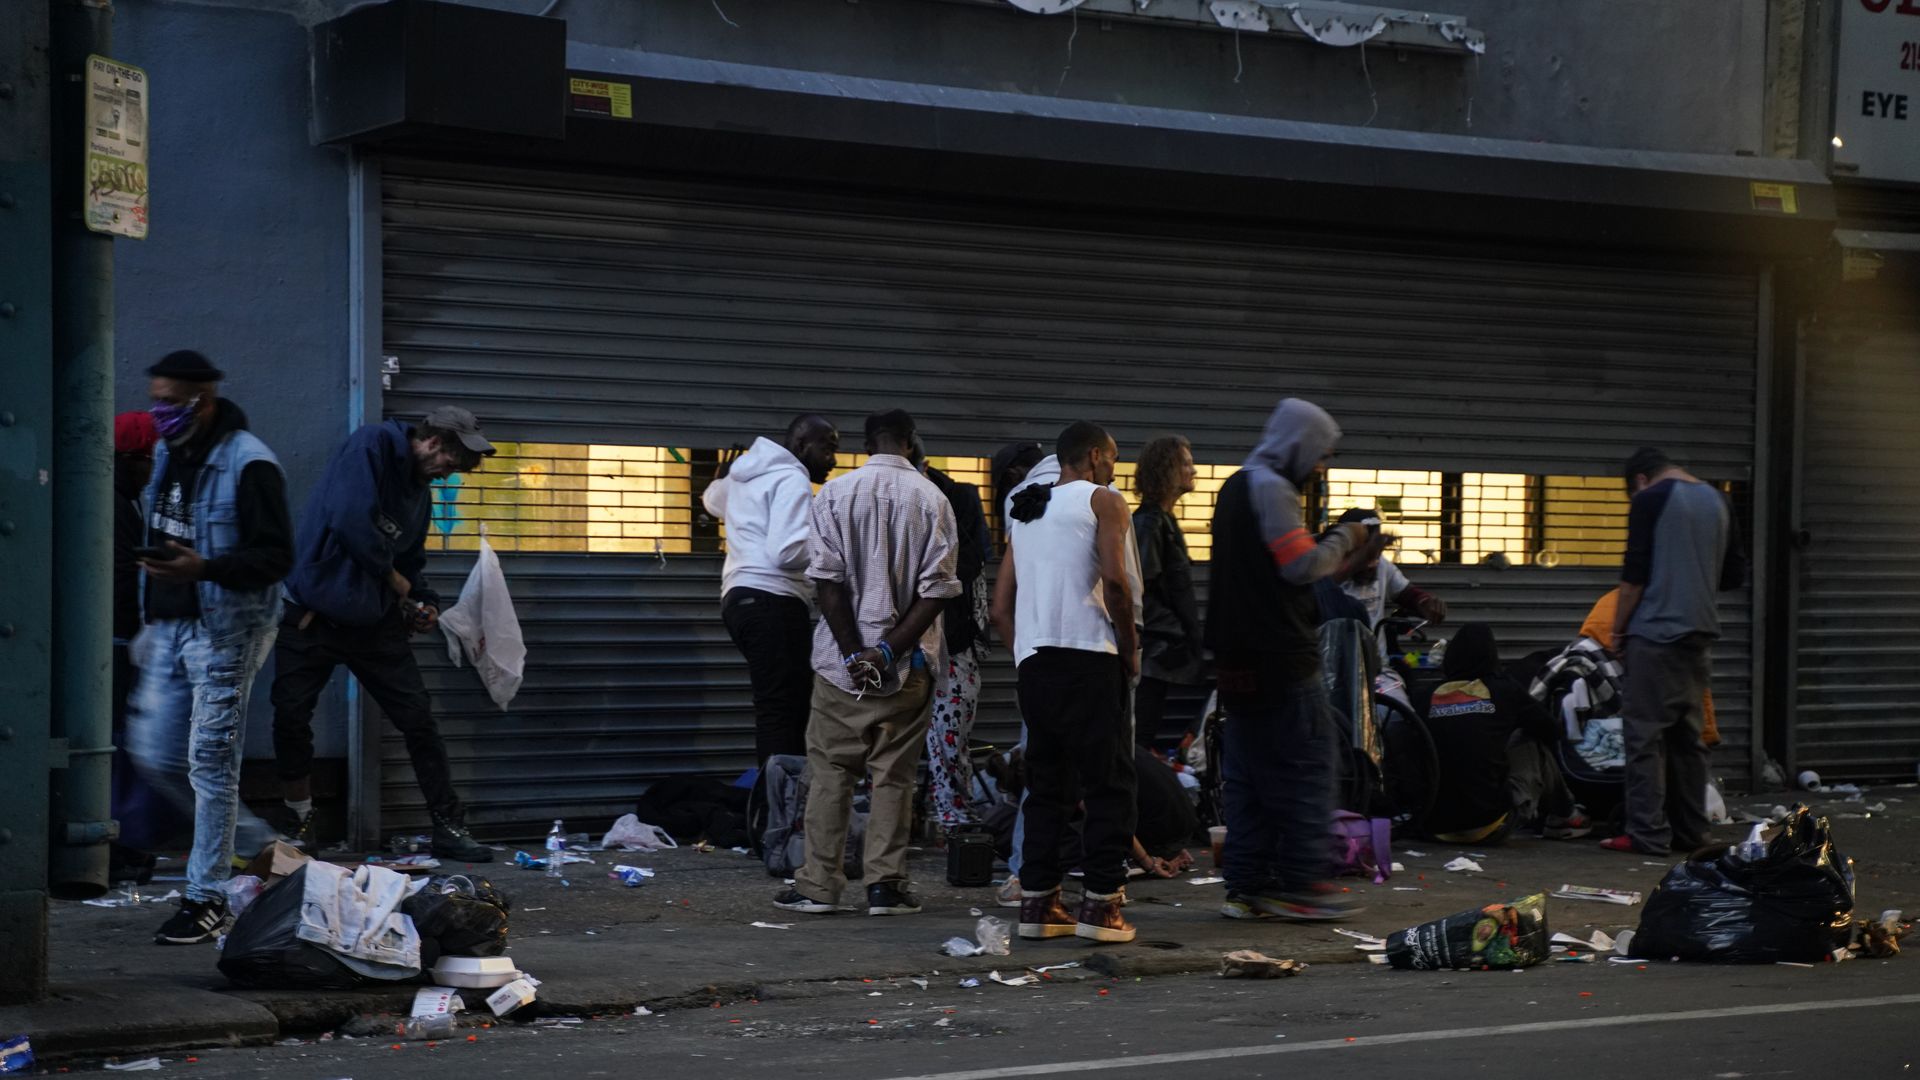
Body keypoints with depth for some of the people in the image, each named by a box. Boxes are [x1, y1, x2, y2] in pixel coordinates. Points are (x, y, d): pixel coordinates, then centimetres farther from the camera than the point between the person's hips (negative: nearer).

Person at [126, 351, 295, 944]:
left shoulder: (248, 463, -14)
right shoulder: (167, 454, 13)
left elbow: (276, 556, -17)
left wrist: (204, 568, -31)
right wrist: (151, 621, 21)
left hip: (225, 631, -9)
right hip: (170, 626, 9)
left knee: (210, 763, -6)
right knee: (153, 755, 9)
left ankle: (207, 901, 1)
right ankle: (249, 838, 26)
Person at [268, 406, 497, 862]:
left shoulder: (420, 491, 11)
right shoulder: (372, 445, -13)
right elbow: (350, 520, -26)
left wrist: (424, 601, 2)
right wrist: (393, 578, -12)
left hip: (376, 620, 6)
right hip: (313, 615, -6)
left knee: (419, 717, 0)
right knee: (291, 719, -3)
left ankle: (449, 827, 7)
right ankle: (301, 828, 15)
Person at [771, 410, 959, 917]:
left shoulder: (835, 493, -1)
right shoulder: (932, 499, -1)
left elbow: (827, 580, -8)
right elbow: (935, 590, -8)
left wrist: (854, 653, -7)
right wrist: (888, 650, -8)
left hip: (841, 662, 0)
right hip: (907, 665, 0)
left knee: (830, 771, 7)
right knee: (894, 775, 7)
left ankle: (819, 885, 7)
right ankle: (886, 884, 6)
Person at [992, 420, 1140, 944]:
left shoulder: (1024, 513, 21)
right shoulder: (1103, 500, 1)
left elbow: (1001, 606, 16)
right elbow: (1114, 580, -13)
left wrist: (1027, 654, 18)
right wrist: (1130, 648, -4)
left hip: (1033, 661, 7)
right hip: (1088, 658, -7)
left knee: (1045, 783, 12)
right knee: (1108, 781, -1)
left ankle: (1037, 901, 11)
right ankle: (1100, 903, -4)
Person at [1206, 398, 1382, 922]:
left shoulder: (1235, 487, 19)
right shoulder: (1272, 489, -12)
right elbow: (1302, 565, -18)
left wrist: (1346, 553, 16)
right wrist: (1343, 539, -2)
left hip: (1238, 657, 10)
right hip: (1281, 657, -10)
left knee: (1249, 771, 11)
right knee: (1307, 765, -4)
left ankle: (1247, 886, 12)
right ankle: (1301, 881, -3)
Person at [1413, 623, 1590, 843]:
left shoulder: (1423, 697, 1)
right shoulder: (1505, 692, -1)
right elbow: (1548, 729, 13)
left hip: (1436, 826, 2)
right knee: (1533, 742, 19)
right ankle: (1563, 818, 36)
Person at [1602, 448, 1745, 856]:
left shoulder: (1650, 501, -7)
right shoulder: (1717, 501, 13)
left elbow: (1634, 575, -11)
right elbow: (1735, 574, 18)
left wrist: (1618, 630, -3)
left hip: (1656, 632, -7)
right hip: (1700, 633, 7)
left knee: (1645, 733, -4)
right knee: (1688, 733, 13)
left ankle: (1648, 833, -8)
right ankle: (1692, 830, 15)